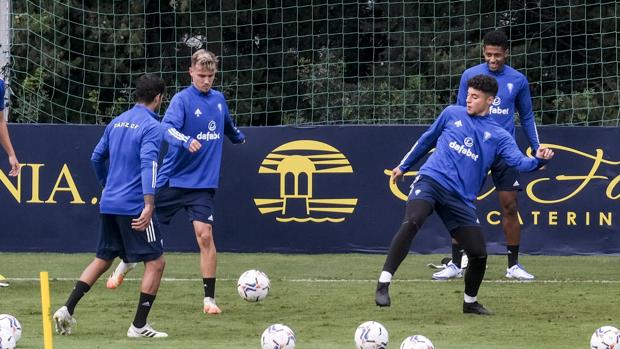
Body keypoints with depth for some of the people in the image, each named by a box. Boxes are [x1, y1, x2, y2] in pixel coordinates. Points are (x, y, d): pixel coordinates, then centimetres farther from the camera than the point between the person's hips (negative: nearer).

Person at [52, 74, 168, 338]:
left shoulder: (117, 122, 13)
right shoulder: (151, 127, -10)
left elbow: (96, 158, 20)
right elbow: (148, 165, -23)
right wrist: (149, 205, -30)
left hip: (108, 205, 8)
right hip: (134, 206, -8)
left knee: (102, 260, 19)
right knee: (156, 262, 1)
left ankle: (67, 309, 10)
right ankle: (139, 325, -2)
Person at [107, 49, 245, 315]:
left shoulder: (219, 99, 7)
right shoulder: (183, 99, -11)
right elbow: (167, 127, -29)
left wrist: (238, 137, 47)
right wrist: (185, 140, -48)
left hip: (203, 183, 3)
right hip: (171, 180, -3)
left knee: (205, 235, -12)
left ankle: (209, 299, -7)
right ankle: (125, 266, 40)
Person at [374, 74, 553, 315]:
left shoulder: (498, 136, 10)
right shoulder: (452, 114, 13)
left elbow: (519, 162, -4)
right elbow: (427, 140, 26)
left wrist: (539, 160, -25)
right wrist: (403, 166, 31)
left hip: (460, 199, 2)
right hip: (431, 180, -2)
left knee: (479, 254, -3)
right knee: (412, 222, -31)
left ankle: (470, 302, 25)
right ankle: (383, 284, -31)